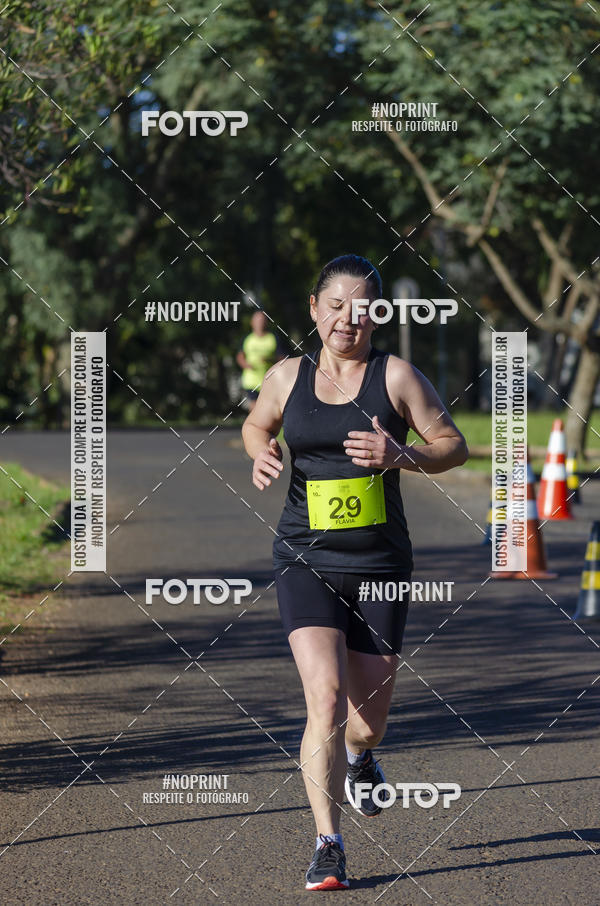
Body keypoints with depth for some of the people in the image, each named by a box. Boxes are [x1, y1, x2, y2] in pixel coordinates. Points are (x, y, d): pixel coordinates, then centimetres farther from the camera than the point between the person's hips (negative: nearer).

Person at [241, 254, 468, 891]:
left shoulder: (396, 376, -2)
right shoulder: (287, 377, 4)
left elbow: (453, 446, 2)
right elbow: (256, 425, 24)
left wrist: (400, 455, -17)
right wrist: (260, 456, 1)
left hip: (380, 563, 0)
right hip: (306, 558, 0)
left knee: (367, 715, 8)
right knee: (325, 696, -17)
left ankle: (359, 757, 48)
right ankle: (328, 845, -11)